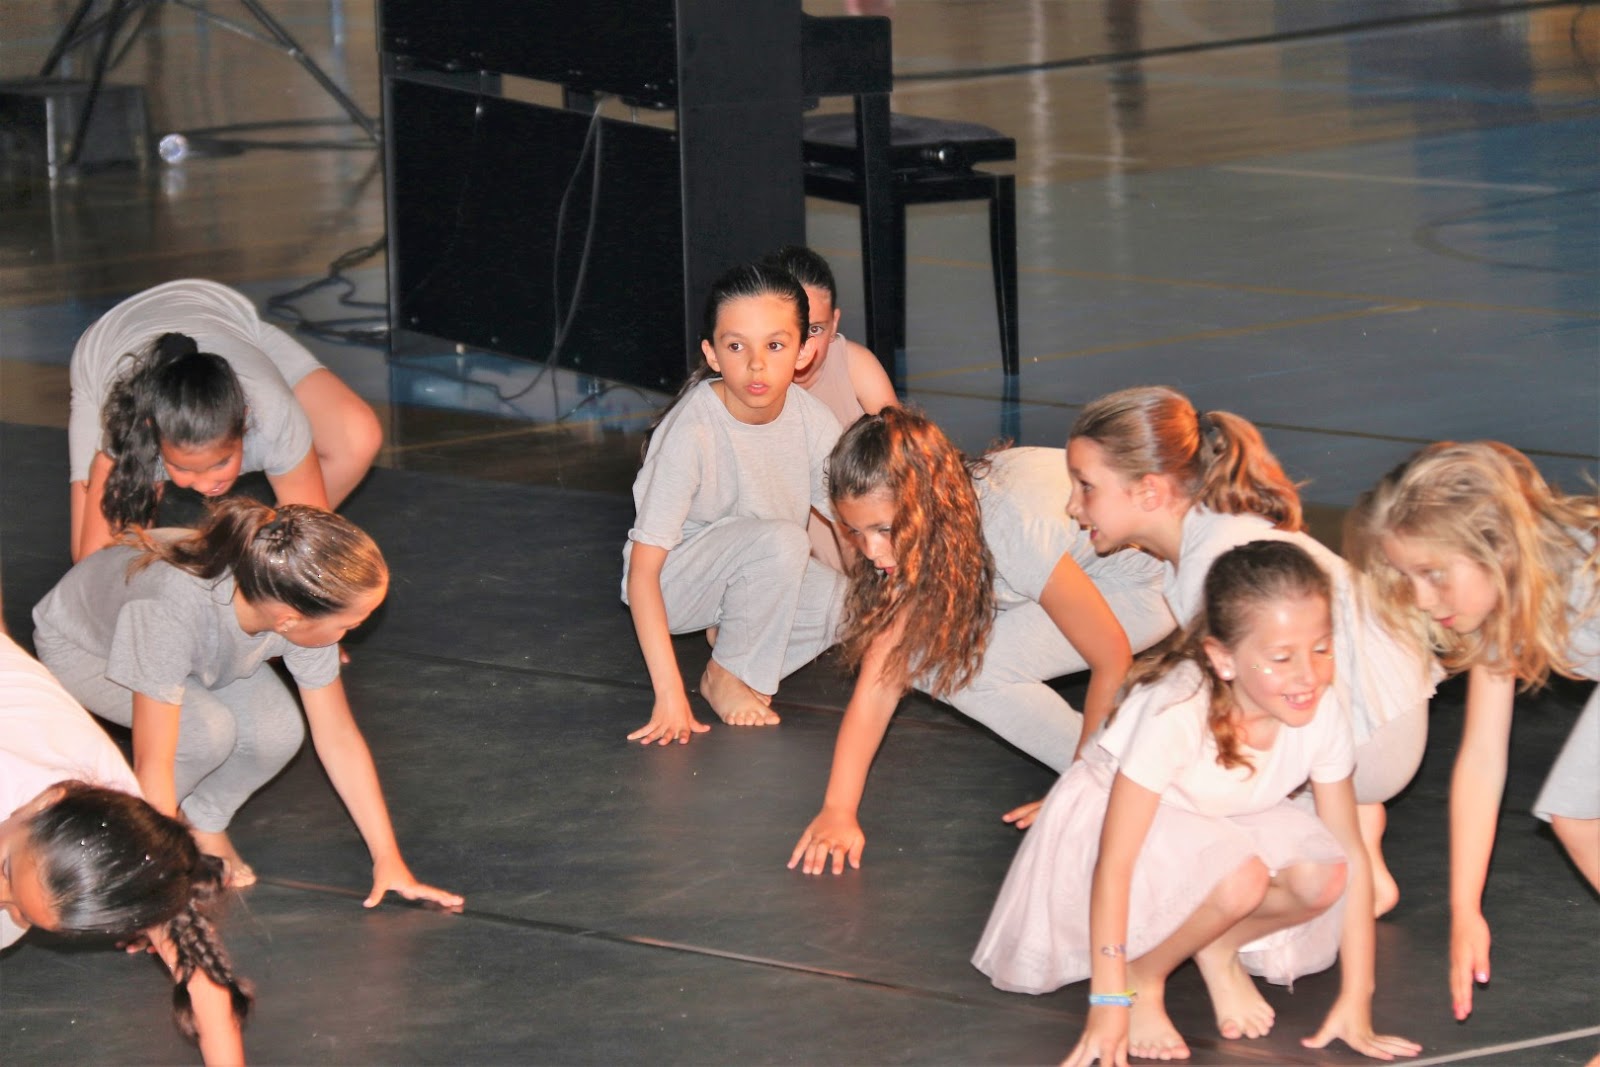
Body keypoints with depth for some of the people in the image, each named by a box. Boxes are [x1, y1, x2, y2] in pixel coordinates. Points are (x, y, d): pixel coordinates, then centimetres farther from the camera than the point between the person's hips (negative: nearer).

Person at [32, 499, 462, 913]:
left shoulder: (302, 610, -29)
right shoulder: (173, 609, -46)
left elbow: (339, 737, -16)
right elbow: (153, 762, -40)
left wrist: (388, 859, -15)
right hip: (81, 644, -5)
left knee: (277, 732, -22)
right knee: (209, 731, -30)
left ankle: (205, 820, 6)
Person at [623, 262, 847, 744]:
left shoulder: (810, 419, -13)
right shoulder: (692, 433, -28)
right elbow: (642, 569, -29)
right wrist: (669, 695, -34)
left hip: (766, 575, 5)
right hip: (674, 581, -5)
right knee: (779, 539, -33)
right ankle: (725, 676, -13)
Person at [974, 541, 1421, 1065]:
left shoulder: (1321, 713, -21)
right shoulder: (1176, 712, -35)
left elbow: (1350, 854, -14)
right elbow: (1115, 862, -33)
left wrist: (1355, 1005, -16)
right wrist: (1110, 1003, -34)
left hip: (1221, 825, 5)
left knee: (1322, 875, -27)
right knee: (1239, 877, -36)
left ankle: (1220, 951, 2)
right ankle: (1144, 975, -8)